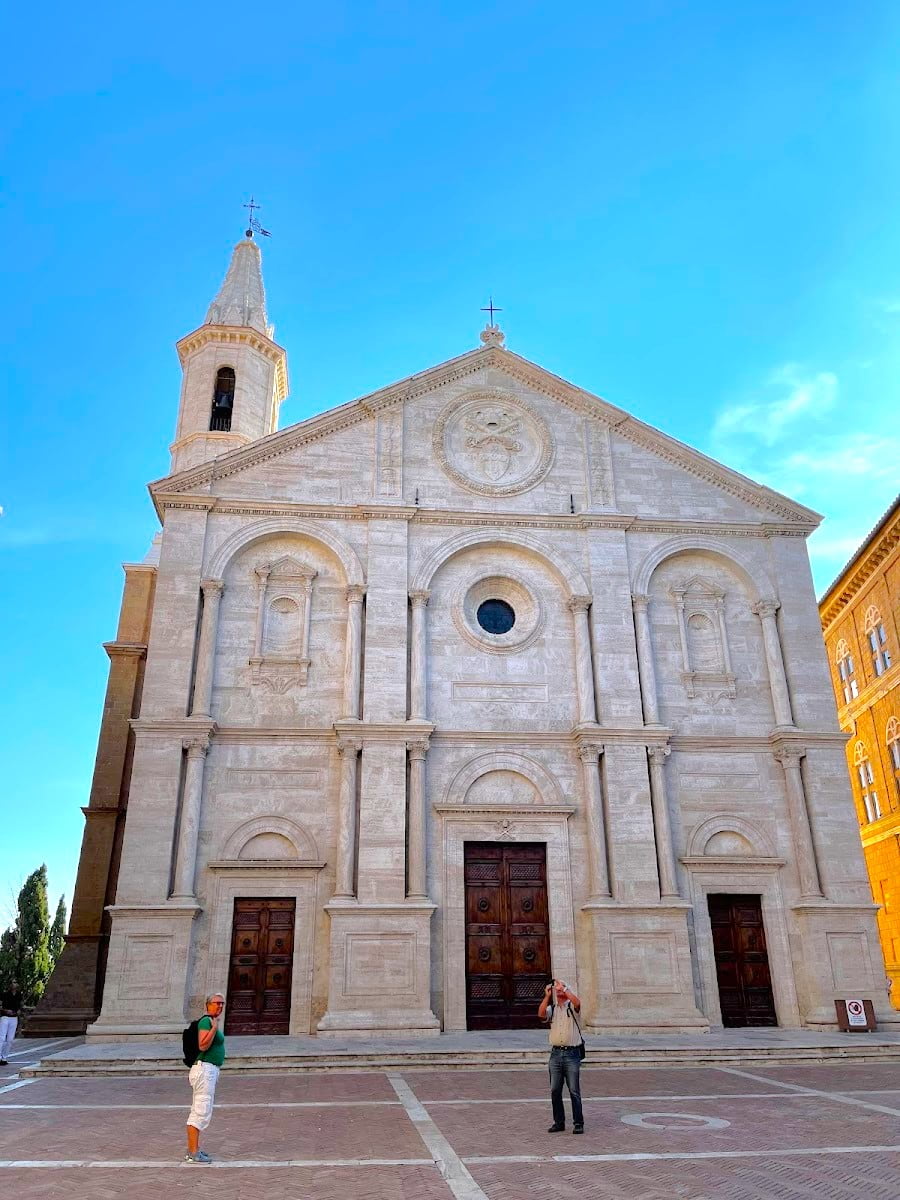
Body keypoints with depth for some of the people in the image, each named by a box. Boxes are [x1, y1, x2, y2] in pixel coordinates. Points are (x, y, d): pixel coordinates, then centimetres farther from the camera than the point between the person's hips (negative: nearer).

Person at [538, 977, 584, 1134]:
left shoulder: (572, 1007, 3)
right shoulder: (552, 1008, 11)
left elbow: (577, 1002, -22)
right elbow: (541, 1015, -9)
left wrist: (564, 988, -17)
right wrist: (547, 996, -13)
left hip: (572, 1053, -3)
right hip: (555, 1053, 4)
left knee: (574, 1091, -2)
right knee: (555, 1090, 6)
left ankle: (578, 1123, 6)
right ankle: (559, 1122, 17)